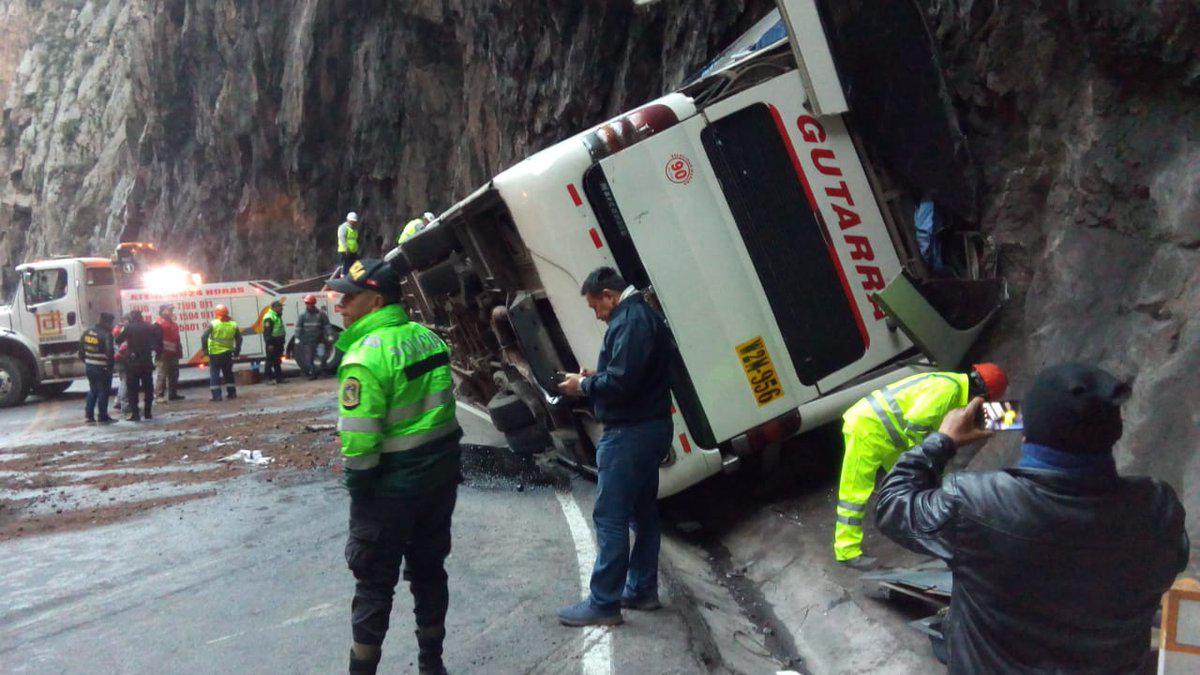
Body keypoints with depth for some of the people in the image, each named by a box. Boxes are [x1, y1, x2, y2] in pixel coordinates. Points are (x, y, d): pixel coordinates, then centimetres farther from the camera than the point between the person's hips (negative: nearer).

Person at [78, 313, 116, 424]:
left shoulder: (87, 332, 6)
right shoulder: (106, 335, -17)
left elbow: (81, 348, 12)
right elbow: (109, 352, -21)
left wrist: (84, 360, 21)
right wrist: (110, 366, -9)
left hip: (89, 367, 7)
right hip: (102, 368, -7)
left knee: (92, 390, 20)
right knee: (103, 392, 3)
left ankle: (88, 415, 19)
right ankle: (102, 417, 7)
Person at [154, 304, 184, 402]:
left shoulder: (173, 323, 20)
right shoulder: (159, 323, -8)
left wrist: (179, 350, 19)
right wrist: (160, 352, -21)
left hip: (173, 353, 9)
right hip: (164, 354, -9)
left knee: (174, 375, 12)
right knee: (162, 374, -9)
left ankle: (173, 393, 20)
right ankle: (158, 395, -8)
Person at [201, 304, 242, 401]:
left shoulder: (213, 324, -8)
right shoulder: (233, 324, 4)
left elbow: (204, 337, -13)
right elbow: (239, 339, 6)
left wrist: (205, 349, -6)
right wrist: (237, 351, 13)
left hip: (215, 353, -4)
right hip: (228, 353, 4)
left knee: (214, 374, 1)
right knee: (228, 373, 16)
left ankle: (216, 395, -4)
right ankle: (232, 393, 18)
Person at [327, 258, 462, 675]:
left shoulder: (366, 355, -21)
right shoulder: (427, 337, 3)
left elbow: (358, 438, -23)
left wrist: (357, 488, -9)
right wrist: (439, 461, 14)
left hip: (393, 485, -7)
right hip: (441, 474, 7)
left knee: (375, 583, 7)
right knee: (429, 569, 19)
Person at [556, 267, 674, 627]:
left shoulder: (629, 322, -18)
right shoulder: (643, 315, 15)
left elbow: (620, 383, -26)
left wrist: (583, 384, -9)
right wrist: (595, 376, 11)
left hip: (629, 433, -11)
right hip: (650, 427, 11)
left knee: (610, 517, -5)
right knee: (642, 512, 16)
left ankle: (603, 604, 1)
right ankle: (642, 590, 26)